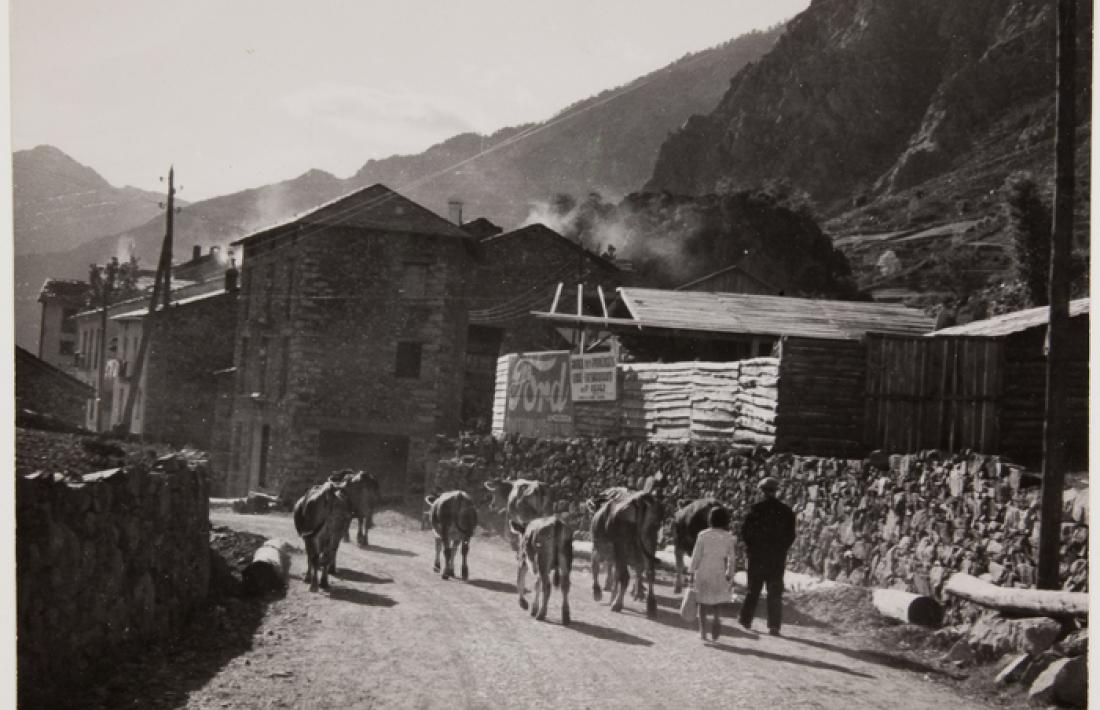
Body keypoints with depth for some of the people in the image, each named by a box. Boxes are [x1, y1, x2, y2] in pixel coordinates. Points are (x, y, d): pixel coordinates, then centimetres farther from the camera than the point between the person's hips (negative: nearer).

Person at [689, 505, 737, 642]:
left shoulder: (703, 535, -6)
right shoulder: (728, 537, -3)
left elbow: (696, 556, -5)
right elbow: (732, 559, 0)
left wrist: (692, 572, 3)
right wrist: (730, 575, 10)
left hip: (703, 571, -1)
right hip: (719, 572, 1)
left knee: (703, 602, 11)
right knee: (716, 601, 17)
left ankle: (703, 632, 10)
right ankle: (716, 618, -13)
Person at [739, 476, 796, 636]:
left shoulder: (756, 509, -8)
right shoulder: (786, 511, -1)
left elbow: (745, 530, -7)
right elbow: (791, 535, 1)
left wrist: (751, 547, 6)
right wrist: (782, 549, 11)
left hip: (757, 556, -1)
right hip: (778, 557, 1)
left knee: (753, 589, 13)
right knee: (775, 592, 4)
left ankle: (746, 619, 19)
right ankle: (774, 626, 0)